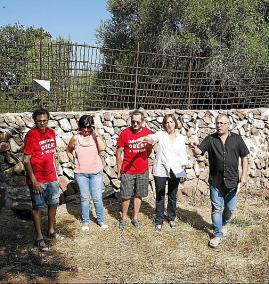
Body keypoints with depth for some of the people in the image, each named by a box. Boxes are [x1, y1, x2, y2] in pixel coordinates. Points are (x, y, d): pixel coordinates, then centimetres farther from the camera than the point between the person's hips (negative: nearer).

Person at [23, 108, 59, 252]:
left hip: (51, 178, 6)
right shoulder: (31, 135, -15)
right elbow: (26, 160, -15)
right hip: (37, 179, -6)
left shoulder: (51, 133, 5)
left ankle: (51, 230, 33)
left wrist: (55, 173, 13)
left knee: (53, 204, 15)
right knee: (37, 207, 3)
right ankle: (39, 238, 14)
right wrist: (34, 181, -19)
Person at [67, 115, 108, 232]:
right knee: (84, 198, 9)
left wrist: (96, 134, -20)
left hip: (96, 172, -1)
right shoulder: (76, 138, -2)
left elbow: (102, 148, -22)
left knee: (97, 198, 4)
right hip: (81, 173, 1)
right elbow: (68, 151, 14)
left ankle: (101, 220, 20)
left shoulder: (95, 136, -4)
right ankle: (85, 222, 22)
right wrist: (74, 161, 4)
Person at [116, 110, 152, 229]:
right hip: (127, 171, -2)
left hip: (143, 171, 2)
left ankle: (135, 218, 26)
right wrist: (119, 169, -4)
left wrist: (143, 161, 9)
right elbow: (119, 152, -4)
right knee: (126, 196, 4)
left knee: (138, 195, 12)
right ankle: (124, 218, 22)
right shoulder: (124, 133, -10)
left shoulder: (148, 133, -4)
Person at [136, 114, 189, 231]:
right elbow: (152, 138, -27)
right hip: (160, 171, -2)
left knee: (173, 196, 14)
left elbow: (183, 155, 10)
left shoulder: (181, 138, 6)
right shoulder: (161, 134, -4)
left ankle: (171, 218, 32)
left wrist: (183, 170, 3)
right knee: (160, 197, 7)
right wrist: (144, 138, -49)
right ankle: (159, 221, 20)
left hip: (175, 172, 3)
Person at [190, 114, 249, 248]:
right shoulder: (210, 139, -3)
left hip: (232, 181, 1)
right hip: (215, 181, -1)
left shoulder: (237, 139, -1)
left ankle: (224, 224, 42)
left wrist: (244, 175, -4)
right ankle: (218, 234, 18)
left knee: (230, 208, 13)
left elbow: (244, 157, 3)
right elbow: (199, 152, -12)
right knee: (216, 208, 5)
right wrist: (194, 147, -36)